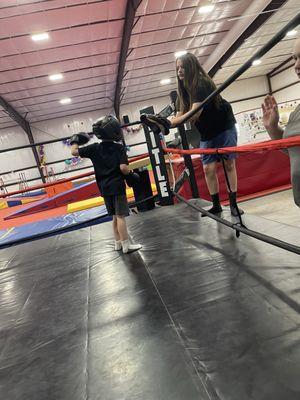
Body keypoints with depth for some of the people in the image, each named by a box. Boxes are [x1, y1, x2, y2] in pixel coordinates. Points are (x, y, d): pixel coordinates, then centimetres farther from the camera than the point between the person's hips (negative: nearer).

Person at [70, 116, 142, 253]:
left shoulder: (95, 148, 2)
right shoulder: (119, 148, -8)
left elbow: (74, 152, 4)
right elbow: (123, 167, -18)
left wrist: (75, 141, 23)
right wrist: (131, 175, 2)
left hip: (105, 188, 5)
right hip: (117, 185, -5)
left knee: (115, 216, 16)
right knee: (120, 216, -2)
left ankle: (118, 243, 25)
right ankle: (126, 245, 3)